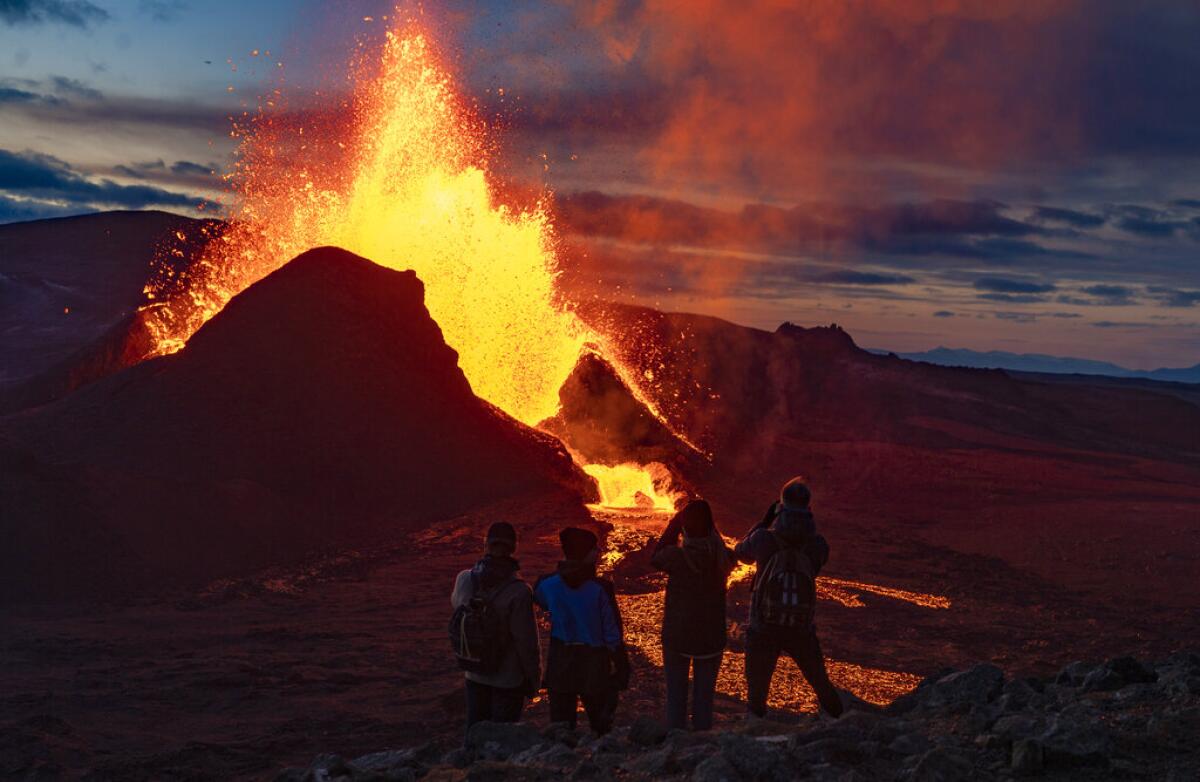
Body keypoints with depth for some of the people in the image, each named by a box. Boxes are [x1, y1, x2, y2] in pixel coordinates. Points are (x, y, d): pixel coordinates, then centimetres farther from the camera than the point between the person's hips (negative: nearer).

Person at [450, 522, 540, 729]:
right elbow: (527, 641, -20)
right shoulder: (519, 592, -26)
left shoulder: (464, 580, -11)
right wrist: (532, 679, -5)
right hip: (508, 680, -4)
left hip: (475, 675, 4)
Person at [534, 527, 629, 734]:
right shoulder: (600, 589, -16)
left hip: (560, 669, 2)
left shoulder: (547, 585, -9)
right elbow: (613, 634, -11)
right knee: (601, 724, 15)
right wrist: (621, 669, 0)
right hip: (594, 668, -2)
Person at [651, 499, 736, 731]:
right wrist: (710, 529, 8)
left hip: (677, 634, -2)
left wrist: (674, 525, 3)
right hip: (712, 635, 2)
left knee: (675, 695, 9)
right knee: (704, 695, 12)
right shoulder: (723, 557, -11)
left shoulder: (676, 556, -19)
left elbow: (656, 558, 3)